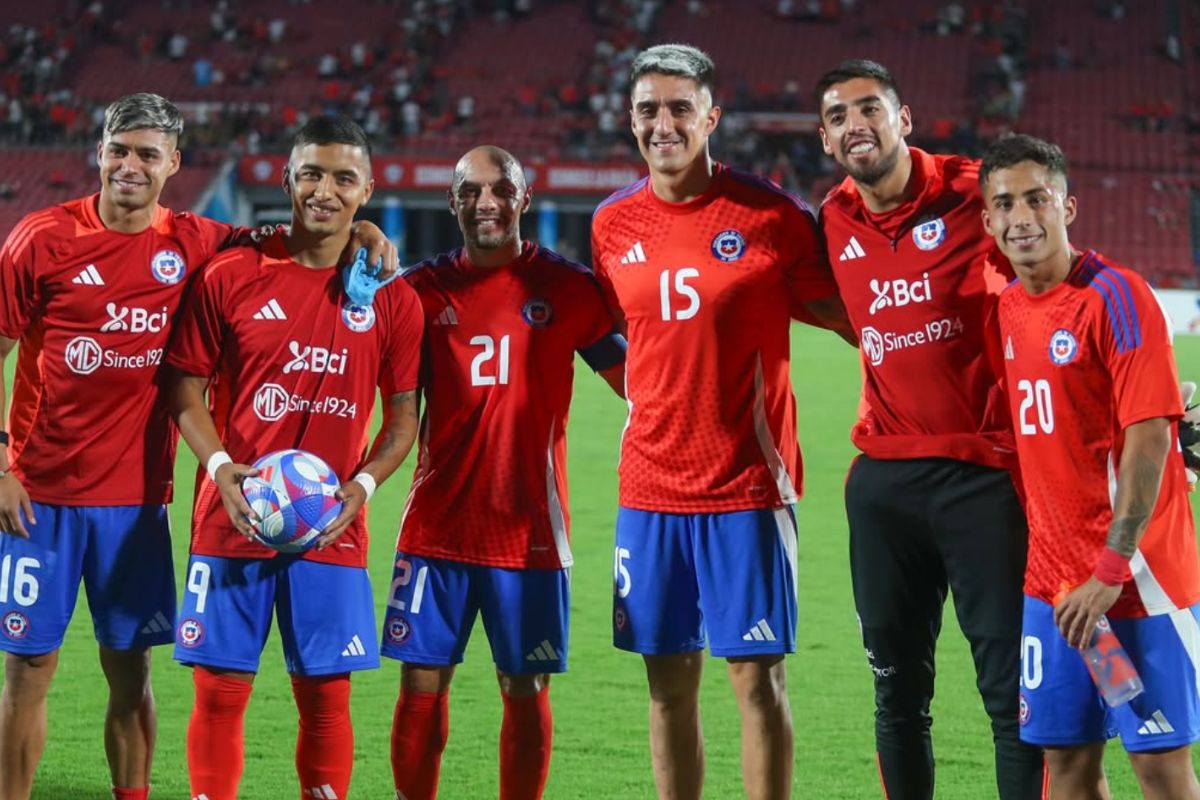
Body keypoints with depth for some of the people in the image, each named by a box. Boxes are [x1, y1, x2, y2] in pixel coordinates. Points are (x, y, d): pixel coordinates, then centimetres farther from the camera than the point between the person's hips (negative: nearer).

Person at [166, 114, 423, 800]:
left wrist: (365, 483, -8)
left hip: (333, 531, 1)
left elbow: (405, 413, 10)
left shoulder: (391, 299, 5)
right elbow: (186, 389, 4)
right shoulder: (230, 277, 2)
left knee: (326, 696, 2)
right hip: (233, 520, -1)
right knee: (220, 690, 0)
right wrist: (221, 467, -13)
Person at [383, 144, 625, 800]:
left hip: (530, 527, -1)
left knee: (525, 690, 4)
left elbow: (636, 379, 2)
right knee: (422, 683, 1)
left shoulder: (568, 288, 1)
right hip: (436, 523, 1)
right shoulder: (422, 289, 6)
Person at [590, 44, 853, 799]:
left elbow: (843, 312, -1)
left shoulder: (772, 214, -7)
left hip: (748, 486, -4)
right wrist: (656, 410, 10)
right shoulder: (613, 225, 6)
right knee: (669, 679, 8)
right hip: (650, 488, 4)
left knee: (758, 673, -2)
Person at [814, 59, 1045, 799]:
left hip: (981, 470, -5)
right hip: (884, 478, 5)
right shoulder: (835, 221, 6)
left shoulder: (972, 193, -9)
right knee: (898, 688, 11)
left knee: (1012, 688, -4)